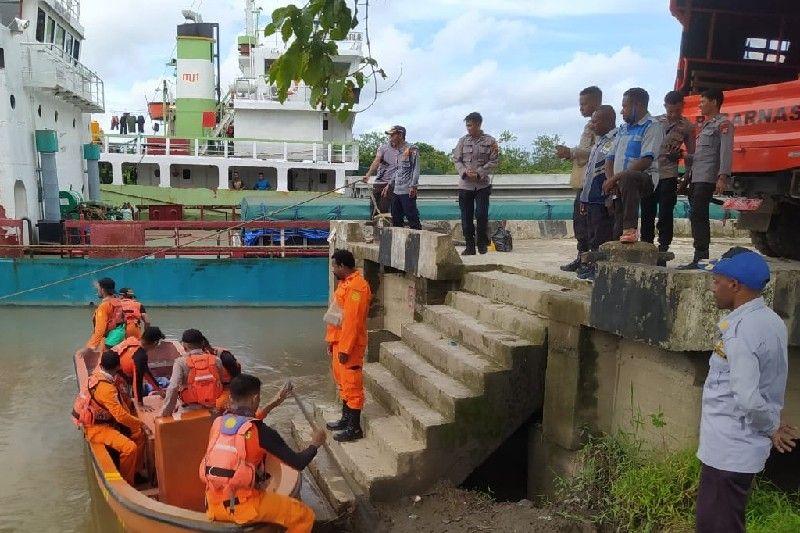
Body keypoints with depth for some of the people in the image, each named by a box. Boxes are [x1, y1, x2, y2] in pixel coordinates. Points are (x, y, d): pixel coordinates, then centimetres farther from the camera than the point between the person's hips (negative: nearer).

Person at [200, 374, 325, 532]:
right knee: (305, 516, 7)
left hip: (213, 505, 7)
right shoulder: (262, 431, -17)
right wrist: (315, 443, 8)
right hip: (244, 507, -7)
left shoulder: (218, 423, 0)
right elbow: (298, 463, -11)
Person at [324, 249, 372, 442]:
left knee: (352, 384, -2)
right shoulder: (345, 283, 12)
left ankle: (355, 428, 6)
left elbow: (352, 321, -24)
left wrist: (345, 348, -23)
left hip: (350, 345, -10)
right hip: (339, 341, 10)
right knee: (342, 381, 19)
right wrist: (331, 341, 18)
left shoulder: (356, 287, -21)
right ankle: (346, 418, 32)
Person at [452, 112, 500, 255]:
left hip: (482, 184, -2)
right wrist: (465, 172, -12)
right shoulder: (463, 141, 7)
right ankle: (469, 246, 12)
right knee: (466, 217, 3)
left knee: (481, 214, -7)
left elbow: (493, 161, -3)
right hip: (465, 184, 2)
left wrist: (478, 173, -14)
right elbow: (456, 159, 6)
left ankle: (482, 244, 13)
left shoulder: (490, 141, 1)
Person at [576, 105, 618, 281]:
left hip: (603, 200, -9)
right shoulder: (599, 142, 19)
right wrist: (584, 199, 21)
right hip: (591, 199, 9)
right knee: (592, 237, 15)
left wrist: (611, 200, -21)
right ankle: (593, 264, 23)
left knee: (602, 239, -5)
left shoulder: (616, 141, -12)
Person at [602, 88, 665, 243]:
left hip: (645, 178, -7)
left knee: (628, 178, -41)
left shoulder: (652, 126, -3)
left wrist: (616, 177, -19)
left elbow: (646, 161, -16)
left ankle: (630, 229, -42)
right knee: (616, 232, 2)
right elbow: (610, 157, 18)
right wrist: (610, 179, -3)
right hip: (620, 185, 7)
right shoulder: (623, 128, 22)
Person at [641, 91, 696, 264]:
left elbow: (691, 155, 13)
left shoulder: (687, 127, 5)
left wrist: (681, 155, -4)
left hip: (668, 176, -2)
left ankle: (662, 252, 3)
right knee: (647, 214, 7)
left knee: (665, 215, -3)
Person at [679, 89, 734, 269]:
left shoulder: (723, 123, -3)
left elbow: (726, 151, -13)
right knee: (699, 217, 9)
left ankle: (700, 258, -17)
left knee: (697, 216, -16)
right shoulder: (705, 125, 25)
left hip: (707, 178, -10)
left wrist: (722, 177, -22)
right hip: (696, 178, 10)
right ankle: (702, 258, 14)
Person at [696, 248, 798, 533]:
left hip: (729, 450, -9)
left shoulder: (740, 331, -25)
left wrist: (771, 427, -13)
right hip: (742, 445, 9)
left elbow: (747, 398, -30)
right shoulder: (770, 320, 6)